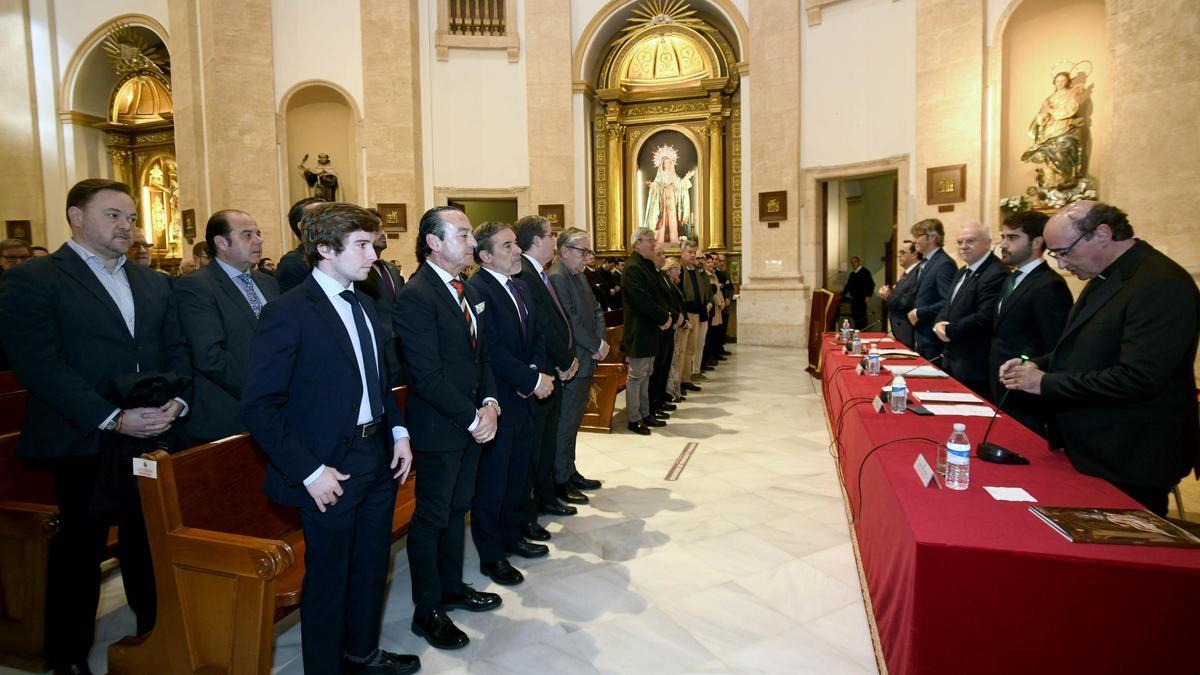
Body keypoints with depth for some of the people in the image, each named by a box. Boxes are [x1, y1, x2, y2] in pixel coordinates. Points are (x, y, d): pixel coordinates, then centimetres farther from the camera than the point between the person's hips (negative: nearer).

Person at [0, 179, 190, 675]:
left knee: (151, 545, 10)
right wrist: (113, 419, -20)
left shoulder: (153, 283, 13)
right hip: (80, 446, -4)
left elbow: (176, 349, 11)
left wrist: (175, 401, -8)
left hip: (154, 440, 4)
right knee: (78, 555, 11)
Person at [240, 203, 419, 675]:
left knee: (372, 568, 21)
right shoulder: (287, 313, -15)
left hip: (379, 457, 7)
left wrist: (399, 431, 4)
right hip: (331, 468, -7)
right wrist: (309, 471, -19)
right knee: (328, 580, 10)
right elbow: (259, 406, -17)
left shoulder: (364, 305, 9)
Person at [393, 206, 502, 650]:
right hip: (438, 429, -8)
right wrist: (473, 418, -17)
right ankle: (427, 611, 22)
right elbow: (426, 375, -22)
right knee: (432, 519, 6)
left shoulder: (469, 293, 10)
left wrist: (489, 404, -3)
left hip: (472, 424, 8)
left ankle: (452, 588, 37)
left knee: (457, 510, 20)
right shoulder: (416, 297, -18)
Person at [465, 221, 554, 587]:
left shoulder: (520, 286, 12)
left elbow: (537, 335, 13)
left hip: (523, 398, 8)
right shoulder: (476, 289, -17)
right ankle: (491, 555, 20)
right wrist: (532, 380, -17)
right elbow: (491, 351, -22)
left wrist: (536, 372, -5)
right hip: (496, 402, -8)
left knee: (517, 475, 19)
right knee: (492, 481, 5)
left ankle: (511, 536, 37)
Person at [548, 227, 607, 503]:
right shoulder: (556, 277, -16)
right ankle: (560, 482, 11)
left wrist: (600, 340, -3)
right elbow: (569, 321, -22)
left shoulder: (579, 276, 14)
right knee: (565, 424, 0)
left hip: (586, 361, 9)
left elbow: (596, 310, 14)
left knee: (573, 422, 17)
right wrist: (597, 345, -13)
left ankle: (570, 473, 29)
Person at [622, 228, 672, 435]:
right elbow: (642, 299, -22)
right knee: (636, 376, -2)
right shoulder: (633, 268, -16)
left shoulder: (647, 266, 14)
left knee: (645, 375, 15)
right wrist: (664, 318, -13)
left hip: (649, 330, 10)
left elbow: (656, 295, 17)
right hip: (639, 331, -10)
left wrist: (665, 314, -1)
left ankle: (644, 414, 23)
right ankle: (634, 419, 7)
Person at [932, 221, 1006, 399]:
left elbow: (985, 317, -25)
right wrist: (939, 323, -3)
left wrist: (949, 331, -15)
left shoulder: (995, 274, -17)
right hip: (953, 361, 9)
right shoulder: (962, 272, 16)